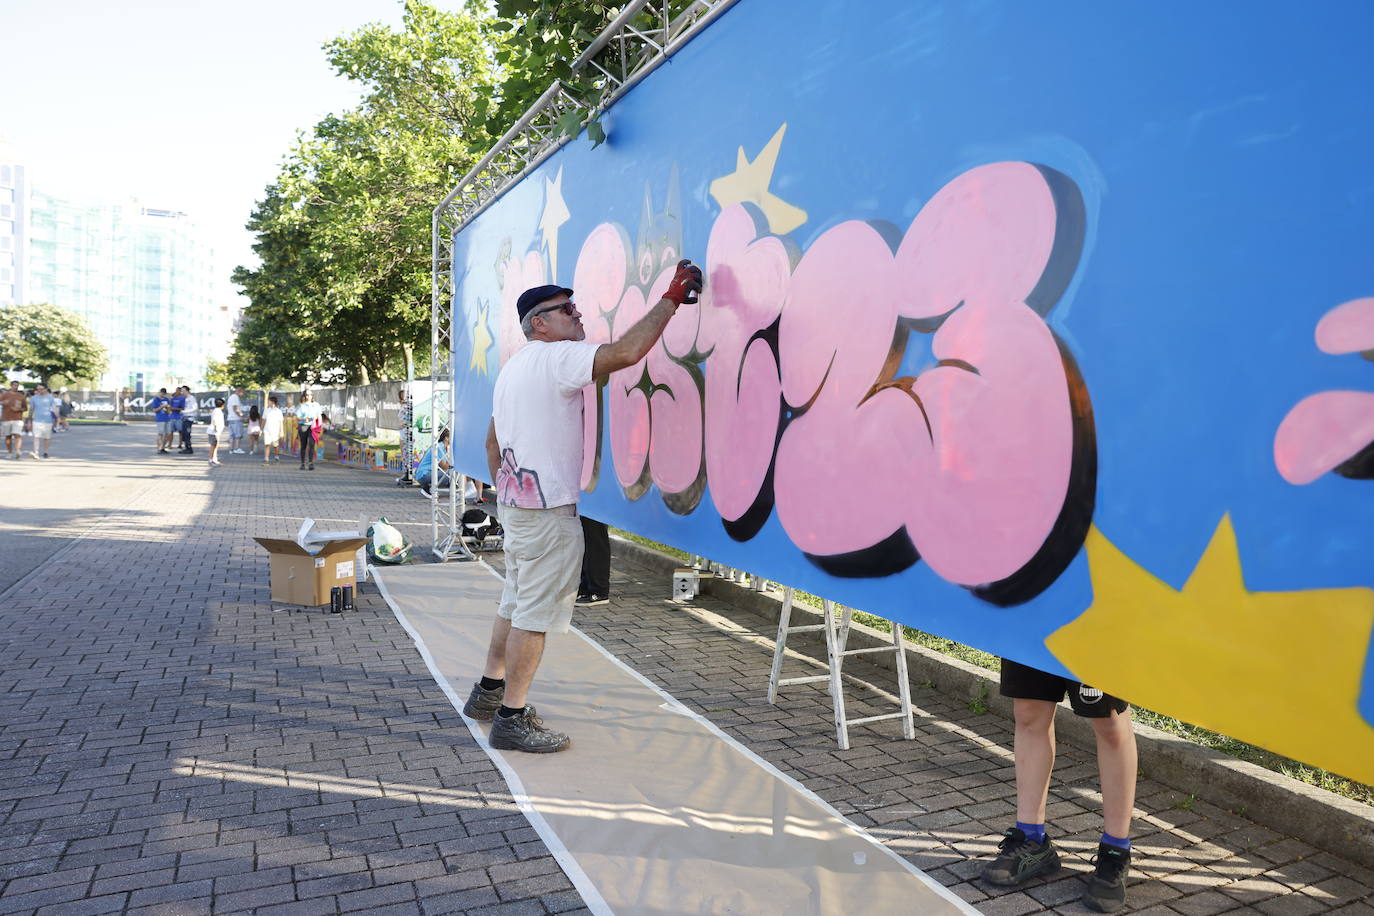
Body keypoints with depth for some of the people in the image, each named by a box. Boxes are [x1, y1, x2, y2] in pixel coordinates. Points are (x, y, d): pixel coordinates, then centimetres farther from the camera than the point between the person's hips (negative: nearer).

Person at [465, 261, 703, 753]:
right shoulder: (556, 357, -13)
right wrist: (670, 300, -18)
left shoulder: (513, 367, 17)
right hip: (549, 509, -10)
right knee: (535, 613, -3)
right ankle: (512, 719, 4)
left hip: (516, 502, 10)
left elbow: (492, 441, 22)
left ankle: (489, 691, 31)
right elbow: (626, 352, -27)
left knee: (516, 602, 20)